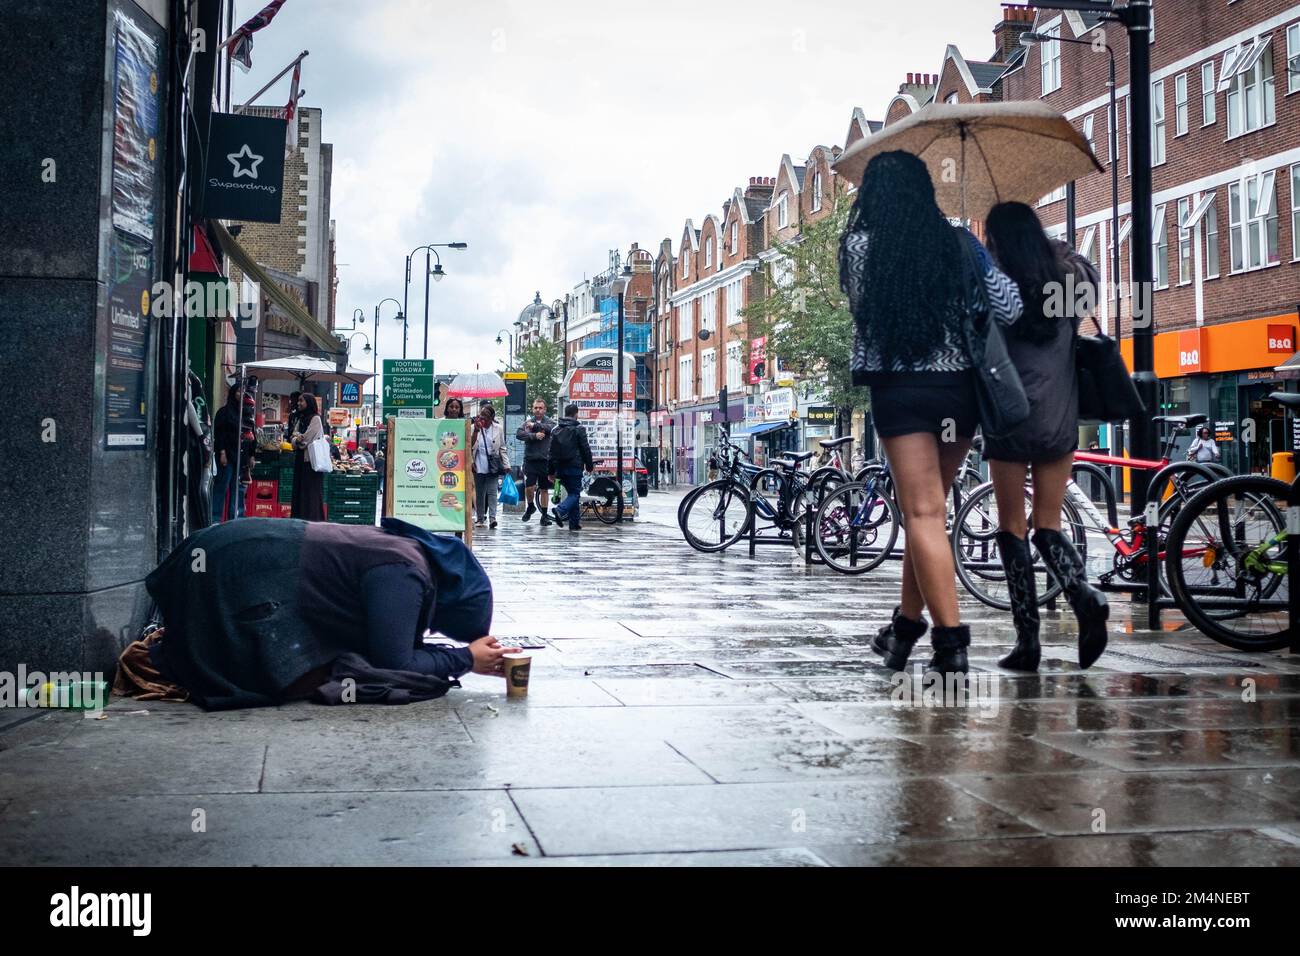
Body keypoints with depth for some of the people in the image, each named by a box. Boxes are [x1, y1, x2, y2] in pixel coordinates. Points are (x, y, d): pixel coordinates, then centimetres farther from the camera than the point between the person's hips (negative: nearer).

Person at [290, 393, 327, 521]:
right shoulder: (301, 419, 17)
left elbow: (307, 438, -14)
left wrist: (299, 439, 4)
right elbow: (294, 440, 11)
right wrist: (297, 440, -10)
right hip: (300, 458, 8)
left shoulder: (315, 418, -6)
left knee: (311, 491, -7)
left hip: (311, 459, -8)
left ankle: (313, 519, -7)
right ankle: (299, 519, 7)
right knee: (298, 490, 5)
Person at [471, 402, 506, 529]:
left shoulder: (498, 428, 2)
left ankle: (493, 517, -16)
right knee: (479, 493, 8)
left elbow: (502, 448, 8)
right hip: (479, 466, 1)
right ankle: (480, 518, 16)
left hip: (493, 466, -1)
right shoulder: (475, 427, 1)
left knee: (492, 491, -10)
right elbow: (470, 446, -7)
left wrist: (505, 465, 4)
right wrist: (476, 430, -17)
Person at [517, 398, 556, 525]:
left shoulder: (550, 422, 5)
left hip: (545, 460, 0)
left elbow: (550, 428, -18)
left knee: (544, 489, 8)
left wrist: (534, 425, -17)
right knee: (529, 487, -9)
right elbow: (519, 434, -10)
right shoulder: (527, 422, 6)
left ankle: (544, 515, 18)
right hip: (530, 460, 0)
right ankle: (530, 506, 20)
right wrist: (534, 435, -20)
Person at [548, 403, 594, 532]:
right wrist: (589, 466, 5)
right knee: (575, 493, 0)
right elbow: (586, 449, -6)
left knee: (573, 492, 15)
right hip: (574, 467, -6)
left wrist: (551, 472, 14)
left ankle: (575, 523, 12)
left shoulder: (556, 430, 10)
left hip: (560, 468, 6)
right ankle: (561, 510, -27)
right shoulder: (579, 429, -7)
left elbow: (552, 452, 12)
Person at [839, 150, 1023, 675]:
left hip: (900, 390, -3)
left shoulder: (860, 245, -2)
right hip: (960, 387, 4)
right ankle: (906, 624, 28)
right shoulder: (960, 243, 4)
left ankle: (951, 642, -13)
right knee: (926, 507, 16)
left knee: (923, 514, -5)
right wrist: (987, 260, 18)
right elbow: (1009, 309, 1)